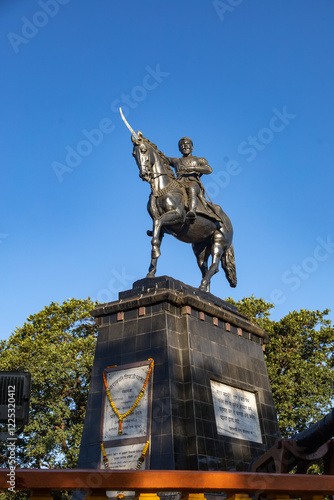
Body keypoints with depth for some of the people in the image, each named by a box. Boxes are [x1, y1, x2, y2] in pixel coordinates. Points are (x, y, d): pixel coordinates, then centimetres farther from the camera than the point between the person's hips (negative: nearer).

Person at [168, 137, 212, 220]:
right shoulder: (176, 161, 35)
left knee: (191, 189, -40)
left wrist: (193, 168, -6)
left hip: (194, 183, -2)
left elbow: (209, 170, 7)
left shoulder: (200, 160, 26)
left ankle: (192, 211, -64)